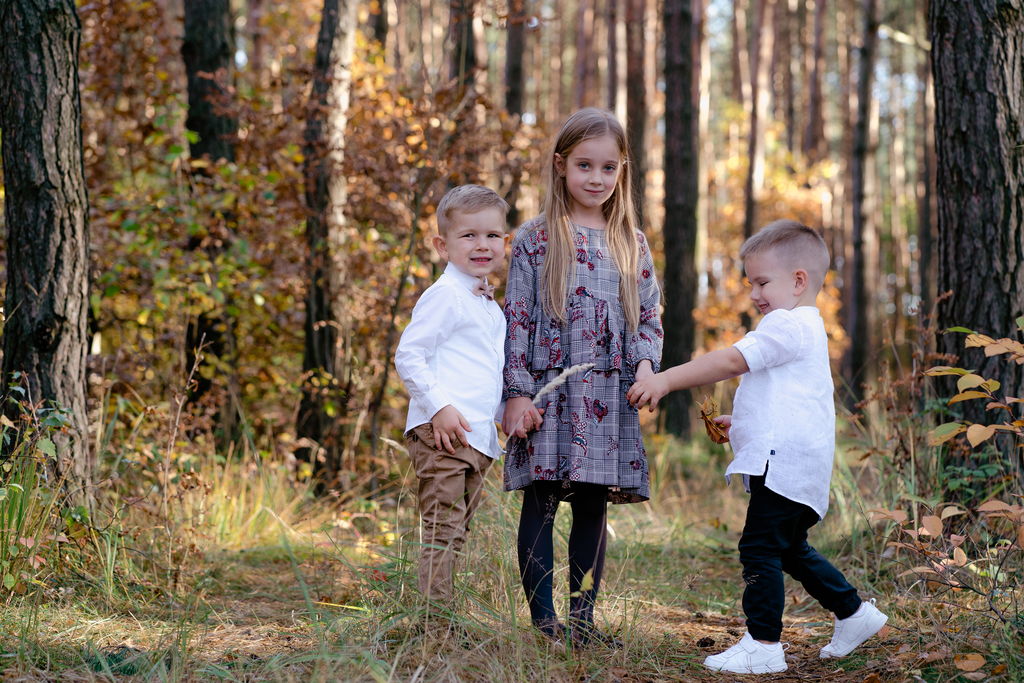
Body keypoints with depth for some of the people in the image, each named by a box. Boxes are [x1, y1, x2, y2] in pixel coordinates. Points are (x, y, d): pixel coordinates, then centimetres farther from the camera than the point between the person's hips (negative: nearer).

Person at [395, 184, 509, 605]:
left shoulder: (491, 308, 20)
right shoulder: (445, 296, -8)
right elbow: (408, 356, -14)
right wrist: (440, 407, -20)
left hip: (479, 439, 9)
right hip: (442, 432, -9)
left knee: (457, 533, 11)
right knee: (442, 529, -12)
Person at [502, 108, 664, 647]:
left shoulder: (631, 244, 11)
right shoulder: (536, 239, 1)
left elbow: (649, 317, 13)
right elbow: (517, 319, -2)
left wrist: (645, 365, -7)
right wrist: (516, 393, -9)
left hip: (609, 396, 3)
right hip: (549, 391, -3)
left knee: (593, 506, 6)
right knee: (541, 502, -1)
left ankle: (582, 617, 13)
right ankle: (543, 619, 3)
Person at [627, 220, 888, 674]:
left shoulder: (787, 325, -11)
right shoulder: (805, 329, 24)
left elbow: (730, 361, -19)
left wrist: (666, 380, -19)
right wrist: (742, 423, 22)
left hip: (784, 462, -11)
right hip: (792, 463, 11)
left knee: (760, 548, -11)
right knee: (790, 550, 21)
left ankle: (763, 645, -12)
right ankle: (853, 614, 29)